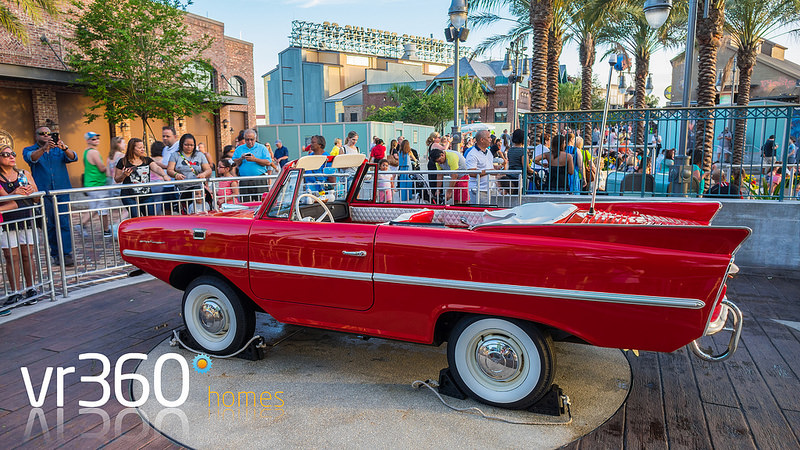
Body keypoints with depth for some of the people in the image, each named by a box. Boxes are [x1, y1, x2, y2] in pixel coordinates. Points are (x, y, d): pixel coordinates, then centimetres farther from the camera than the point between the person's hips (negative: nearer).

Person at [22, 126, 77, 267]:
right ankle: (55, 253, 12)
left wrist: (64, 148, -27)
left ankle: (66, 254, -7)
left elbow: (73, 158, -5)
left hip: (62, 191, 1)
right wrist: (44, 148, -34)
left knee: (64, 223, -7)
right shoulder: (29, 150, 9)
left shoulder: (59, 149, 14)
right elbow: (31, 158, -15)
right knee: (49, 225, 3)